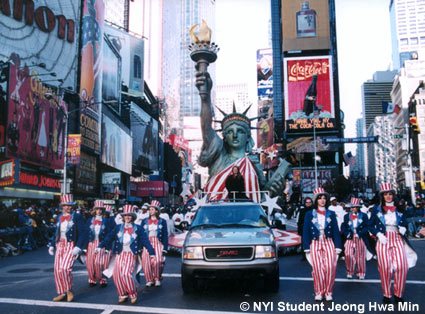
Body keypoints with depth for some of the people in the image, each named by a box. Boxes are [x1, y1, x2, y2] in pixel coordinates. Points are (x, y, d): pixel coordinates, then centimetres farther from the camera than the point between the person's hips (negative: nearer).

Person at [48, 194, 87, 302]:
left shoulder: (77, 217, -3)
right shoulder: (59, 218, 13)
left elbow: (83, 233, -8)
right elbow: (56, 233, 21)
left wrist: (78, 247, -18)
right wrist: (51, 245, 9)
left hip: (71, 245, -6)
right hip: (60, 246, 6)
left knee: (65, 268, -18)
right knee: (57, 270, 3)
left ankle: (69, 290, 3)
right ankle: (62, 293, 16)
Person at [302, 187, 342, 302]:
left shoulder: (331, 214, 9)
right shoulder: (309, 214, 6)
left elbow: (336, 231, 8)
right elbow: (305, 232, 4)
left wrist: (337, 247, -1)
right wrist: (307, 248, -4)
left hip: (329, 243, 1)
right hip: (315, 244, -1)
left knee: (330, 267, -11)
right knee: (318, 268, -9)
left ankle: (328, 292, 2)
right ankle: (318, 292, 5)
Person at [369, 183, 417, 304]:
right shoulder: (377, 210, 4)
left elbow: (405, 224, 15)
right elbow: (371, 226, 5)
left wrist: (403, 229, -7)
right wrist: (378, 234, -11)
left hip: (397, 239, 2)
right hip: (383, 240, -1)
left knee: (401, 266, -9)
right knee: (385, 267, -3)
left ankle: (398, 294, 8)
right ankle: (386, 295, 12)